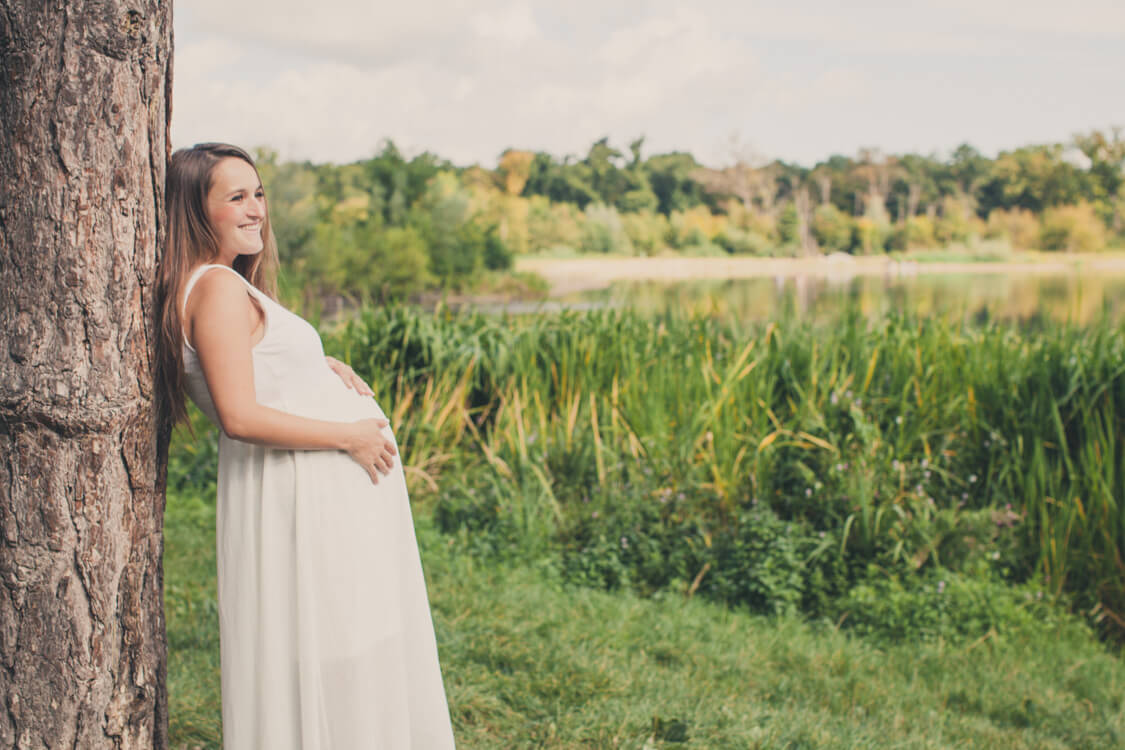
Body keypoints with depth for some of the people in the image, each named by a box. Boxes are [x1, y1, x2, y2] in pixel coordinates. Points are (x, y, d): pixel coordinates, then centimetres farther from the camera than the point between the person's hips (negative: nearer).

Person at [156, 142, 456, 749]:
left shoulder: (200, 285, 12)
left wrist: (318, 367, 9)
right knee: (327, 659, 0)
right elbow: (240, 416, -24)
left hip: (323, 489, 10)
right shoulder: (219, 288, -18)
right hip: (308, 493, -10)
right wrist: (351, 436, -16)